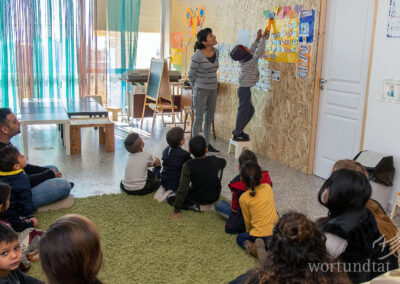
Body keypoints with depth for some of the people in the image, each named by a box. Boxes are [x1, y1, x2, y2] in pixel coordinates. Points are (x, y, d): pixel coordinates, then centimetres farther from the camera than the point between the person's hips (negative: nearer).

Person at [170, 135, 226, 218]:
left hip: (198, 198, -4)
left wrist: (177, 210, -16)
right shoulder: (214, 160, -11)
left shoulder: (188, 166, -23)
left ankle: (197, 206, -4)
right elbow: (223, 162, 15)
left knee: (170, 197, 13)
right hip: (215, 197, 4)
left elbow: (183, 189, -23)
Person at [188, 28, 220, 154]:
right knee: (199, 118, 0)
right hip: (201, 90, -7)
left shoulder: (215, 51, 2)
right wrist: (195, 87, 6)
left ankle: (207, 144, 25)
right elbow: (191, 74, -7)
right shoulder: (198, 55, -18)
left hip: (213, 89, 7)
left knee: (209, 118, 14)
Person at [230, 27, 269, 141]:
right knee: (243, 111, -3)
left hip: (244, 88, 9)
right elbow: (260, 50, -14)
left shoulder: (243, 60, 6)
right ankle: (237, 134, 3)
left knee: (250, 110, 17)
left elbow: (251, 51, 20)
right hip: (245, 89, -9)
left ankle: (237, 130, 23)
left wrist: (257, 39, 20)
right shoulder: (250, 61, -17)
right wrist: (263, 37, -5)